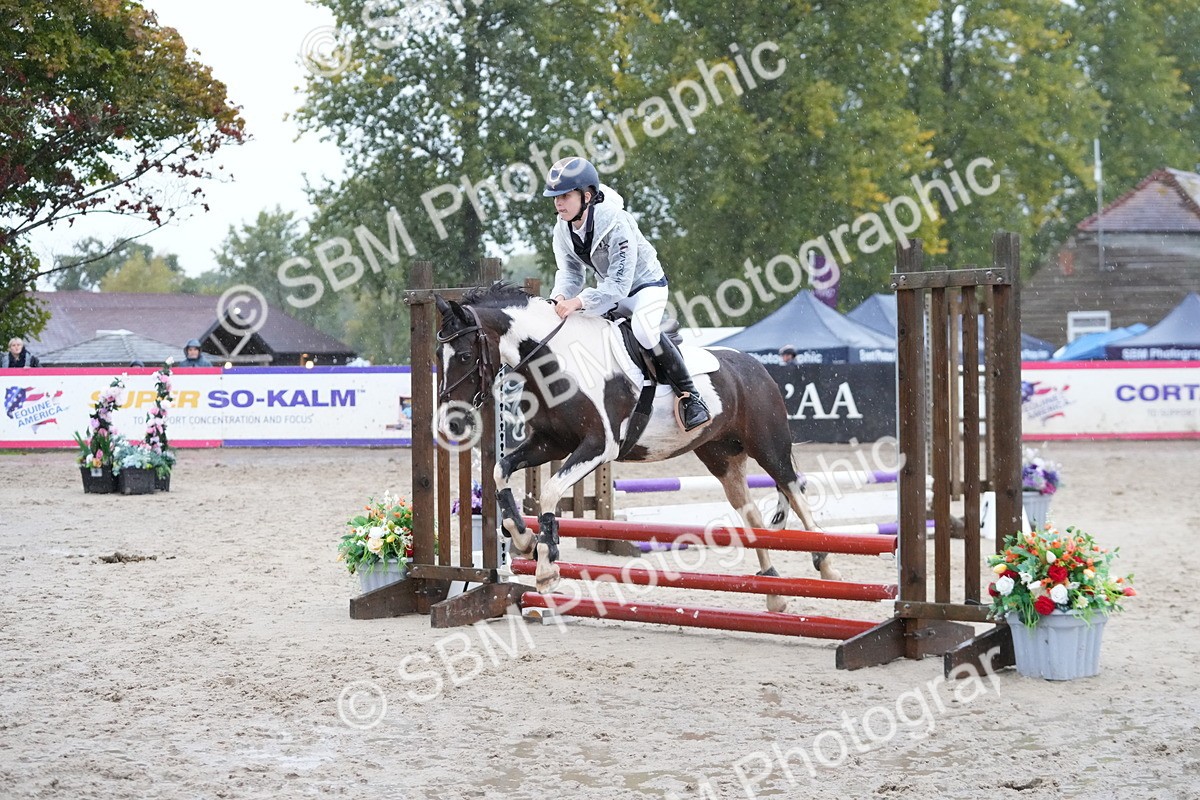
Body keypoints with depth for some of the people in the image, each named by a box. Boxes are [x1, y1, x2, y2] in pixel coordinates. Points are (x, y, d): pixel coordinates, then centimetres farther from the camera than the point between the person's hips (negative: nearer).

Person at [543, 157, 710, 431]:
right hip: (608, 289, 8)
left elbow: (619, 282, -35)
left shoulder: (616, 223, -33)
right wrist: (562, 296, -25)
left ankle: (689, 396, -23)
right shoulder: (563, 230, -10)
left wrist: (579, 301, -44)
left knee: (643, 329, -34)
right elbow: (569, 272, -2)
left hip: (646, 284, -8)